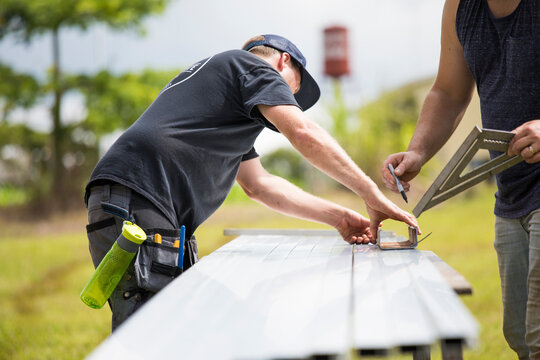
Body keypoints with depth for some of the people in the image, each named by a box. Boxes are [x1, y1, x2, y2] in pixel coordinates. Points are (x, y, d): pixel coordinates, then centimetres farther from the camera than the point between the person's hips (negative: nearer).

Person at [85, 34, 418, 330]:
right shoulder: (251, 65, 8)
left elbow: (259, 184, 31)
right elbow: (305, 134, -7)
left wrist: (338, 217, 24)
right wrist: (372, 194, -2)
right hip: (135, 201, -10)